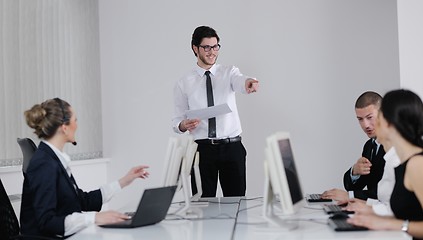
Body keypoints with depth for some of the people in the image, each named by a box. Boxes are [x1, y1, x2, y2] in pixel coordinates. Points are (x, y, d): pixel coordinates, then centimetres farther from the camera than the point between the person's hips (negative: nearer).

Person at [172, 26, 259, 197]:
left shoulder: (229, 72, 6)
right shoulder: (184, 83, 6)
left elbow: (240, 82, -19)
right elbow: (177, 121, 7)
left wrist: (249, 82, -43)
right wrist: (184, 125, -17)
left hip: (232, 147, 0)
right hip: (203, 149, 0)